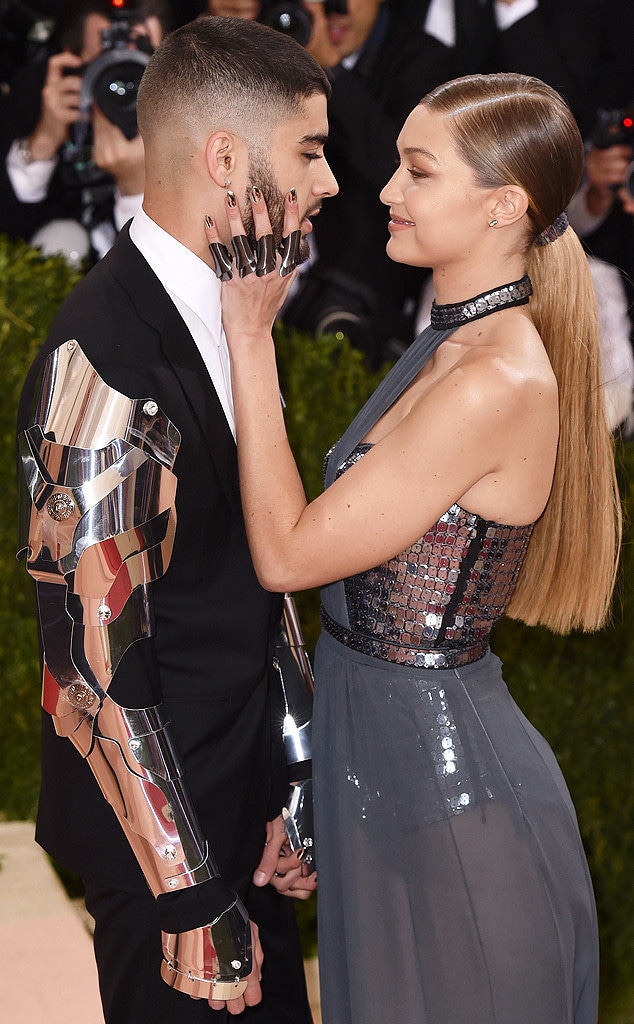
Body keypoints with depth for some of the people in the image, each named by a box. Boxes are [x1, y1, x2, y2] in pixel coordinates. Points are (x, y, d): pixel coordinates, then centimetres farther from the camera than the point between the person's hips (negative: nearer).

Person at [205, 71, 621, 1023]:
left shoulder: (500, 384, -26)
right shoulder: (453, 342, 4)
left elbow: (288, 553, -22)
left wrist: (251, 337, -18)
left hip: (441, 772, -9)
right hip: (385, 740, 9)